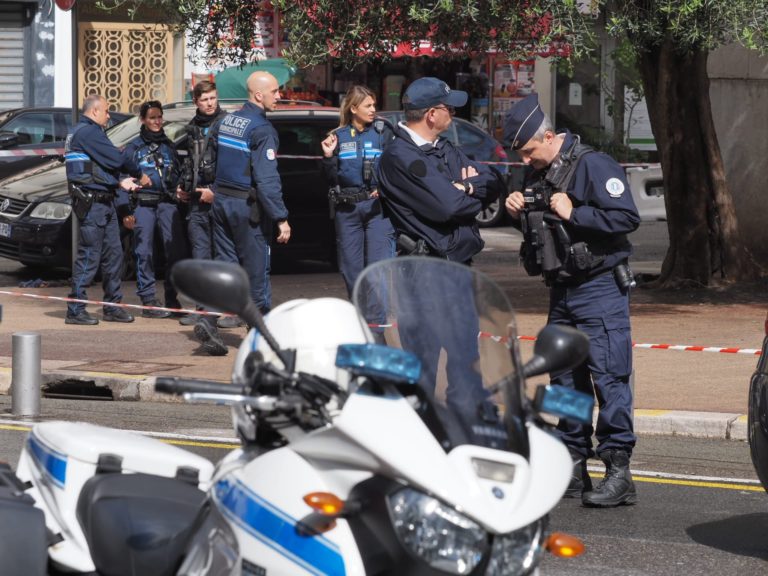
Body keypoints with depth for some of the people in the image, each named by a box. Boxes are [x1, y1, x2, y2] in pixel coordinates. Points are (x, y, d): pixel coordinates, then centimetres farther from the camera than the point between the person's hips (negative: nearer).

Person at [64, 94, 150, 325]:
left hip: (103, 201, 10)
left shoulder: (79, 132, 21)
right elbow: (115, 158, -14)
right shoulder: (88, 131, -12)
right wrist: (140, 174, 0)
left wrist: (120, 182, 10)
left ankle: (112, 306, 17)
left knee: (113, 254, 12)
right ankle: (75, 310, -6)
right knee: (89, 256, -8)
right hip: (92, 202, -10)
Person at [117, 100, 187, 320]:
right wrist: (125, 211, -6)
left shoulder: (169, 146, 18)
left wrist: (180, 196, 6)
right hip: (143, 205, -3)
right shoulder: (134, 148, 7)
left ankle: (172, 299, 3)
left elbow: (178, 176, 20)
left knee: (176, 250, -8)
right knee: (144, 253, -5)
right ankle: (148, 302, -3)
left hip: (168, 203, 3)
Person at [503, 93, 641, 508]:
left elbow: (628, 218, -20)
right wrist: (520, 213, 3)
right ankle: (574, 469, 16)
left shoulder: (593, 166, -12)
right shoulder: (537, 175, 12)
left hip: (599, 289, -8)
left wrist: (573, 213, -21)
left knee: (608, 376, -11)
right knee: (566, 379, 9)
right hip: (561, 288, 9)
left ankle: (619, 473, -11)